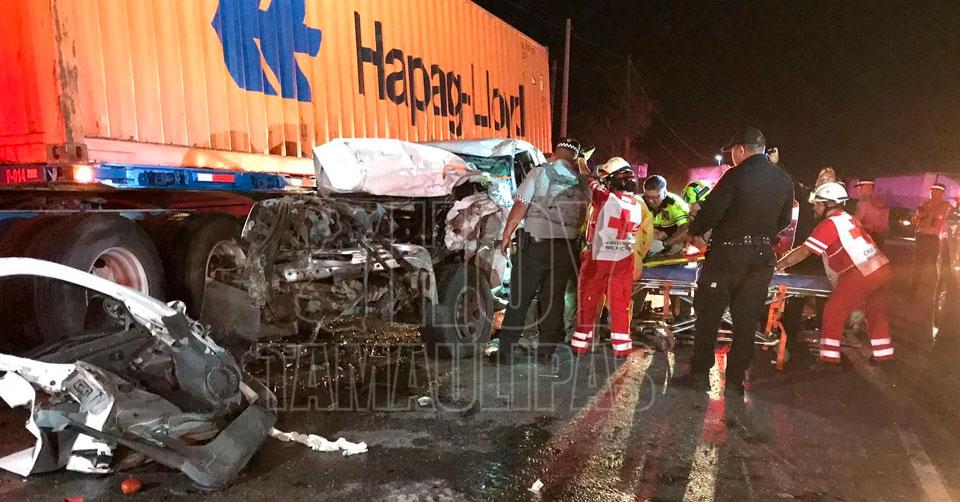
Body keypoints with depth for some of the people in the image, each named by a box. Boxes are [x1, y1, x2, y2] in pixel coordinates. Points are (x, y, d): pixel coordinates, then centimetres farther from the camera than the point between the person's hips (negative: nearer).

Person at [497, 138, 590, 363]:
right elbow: (581, 219, 9)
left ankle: (506, 352, 6)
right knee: (554, 299, 13)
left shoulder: (539, 173, -5)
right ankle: (546, 350, 18)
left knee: (519, 299, 4)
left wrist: (507, 235, -2)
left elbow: (519, 206, -9)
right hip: (566, 246, 3)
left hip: (535, 244, -3)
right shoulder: (581, 181, 6)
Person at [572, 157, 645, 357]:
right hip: (623, 260, 4)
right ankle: (621, 345, 16)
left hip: (597, 258, -3)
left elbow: (589, 183, -3)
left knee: (587, 300, 9)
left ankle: (581, 343, 16)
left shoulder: (605, 197, -15)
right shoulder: (638, 206, 0)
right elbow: (634, 232, 9)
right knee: (620, 303, 12)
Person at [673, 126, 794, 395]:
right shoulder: (784, 180, 7)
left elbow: (712, 209, -15)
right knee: (747, 320, 10)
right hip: (763, 257, 5)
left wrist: (696, 232, 3)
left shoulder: (736, 176, -12)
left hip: (728, 254, -5)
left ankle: (699, 373, 9)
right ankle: (735, 379, 14)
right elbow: (784, 220, 14)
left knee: (708, 314, 5)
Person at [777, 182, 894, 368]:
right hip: (882, 270, 9)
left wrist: (777, 265, -1)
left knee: (833, 313, -2)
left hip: (861, 275, -9)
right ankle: (883, 355, 33)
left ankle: (830, 359, -2)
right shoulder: (849, 219, 20)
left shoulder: (829, 224, -7)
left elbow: (803, 251, -8)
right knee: (875, 312, 22)